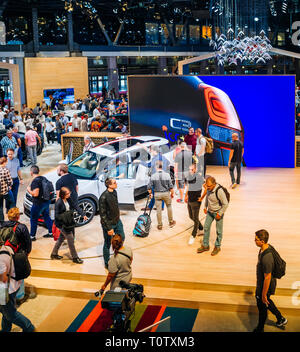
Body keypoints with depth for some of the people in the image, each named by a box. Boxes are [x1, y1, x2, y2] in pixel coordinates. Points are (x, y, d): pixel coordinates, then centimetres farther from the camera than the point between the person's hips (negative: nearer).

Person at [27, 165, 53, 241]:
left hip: (38, 203, -8)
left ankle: (32, 236, 13)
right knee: (46, 217, 21)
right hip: (46, 201, 8)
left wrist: (29, 190, -10)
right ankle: (51, 232, 28)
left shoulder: (35, 181, -21)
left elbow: (35, 194, -27)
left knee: (33, 220, 5)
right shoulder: (43, 178, 5)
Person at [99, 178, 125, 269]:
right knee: (107, 244, 8)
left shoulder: (114, 192, -1)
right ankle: (107, 264, 26)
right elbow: (102, 214, -22)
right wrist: (108, 228, -20)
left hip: (117, 221, 8)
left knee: (122, 238, 20)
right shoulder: (103, 197, -27)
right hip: (108, 223, -8)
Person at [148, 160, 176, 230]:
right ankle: (171, 222, 31)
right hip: (166, 193, 0)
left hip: (157, 194, 0)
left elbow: (149, 187, -7)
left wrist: (150, 194, 10)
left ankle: (159, 225, 15)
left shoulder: (153, 176, -10)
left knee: (158, 209, 7)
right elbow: (171, 187, -7)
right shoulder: (167, 175, -10)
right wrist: (172, 193, 8)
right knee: (169, 206, 20)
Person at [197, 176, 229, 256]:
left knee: (219, 231, 8)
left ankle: (217, 247, 26)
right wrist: (205, 207, 11)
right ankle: (205, 246, 25)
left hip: (217, 212, -6)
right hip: (210, 211, 6)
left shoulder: (219, 191, -30)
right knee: (206, 227, 11)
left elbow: (225, 204, -22)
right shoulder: (208, 189, -9)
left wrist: (220, 214, -17)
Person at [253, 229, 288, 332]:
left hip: (265, 286, -9)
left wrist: (264, 294, -19)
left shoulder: (266, 258, -37)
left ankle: (260, 329, 36)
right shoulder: (266, 248, -8)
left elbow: (267, 278, -29)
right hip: (261, 283, 9)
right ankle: (280, 319, 48)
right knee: (267, 302, 30)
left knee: (262, 306, 13)